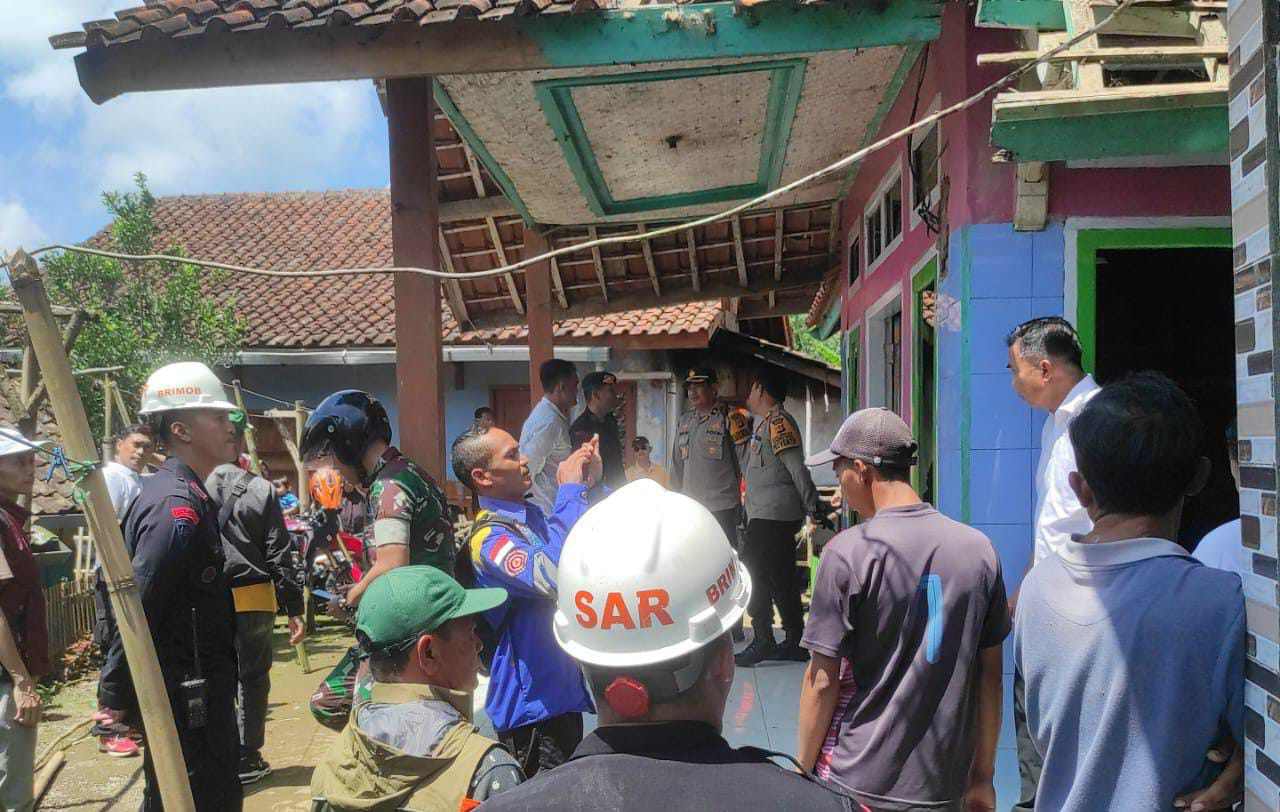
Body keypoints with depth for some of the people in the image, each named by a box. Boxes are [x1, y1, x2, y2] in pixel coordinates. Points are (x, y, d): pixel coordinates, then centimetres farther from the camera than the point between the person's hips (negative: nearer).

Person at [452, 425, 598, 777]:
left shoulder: (534, 515, 8)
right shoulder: (489, 537, -19)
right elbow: (552, 576, -37)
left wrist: (592, 482, -1)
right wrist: (570, 490, -27)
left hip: (564, 688, 9)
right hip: (534, 703, -9)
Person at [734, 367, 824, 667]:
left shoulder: (777, 422, -13)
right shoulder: (766, 423, 20)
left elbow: (797, 469, -18)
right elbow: (750, 465, 26)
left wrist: (814, 508, -20)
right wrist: (740, 437, 19)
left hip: (771, 516, -10)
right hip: (766, 515, 10)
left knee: (757, 575, -8)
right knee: (782, 580, 11)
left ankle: (763, 641, -5)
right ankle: (796, 642, 16)